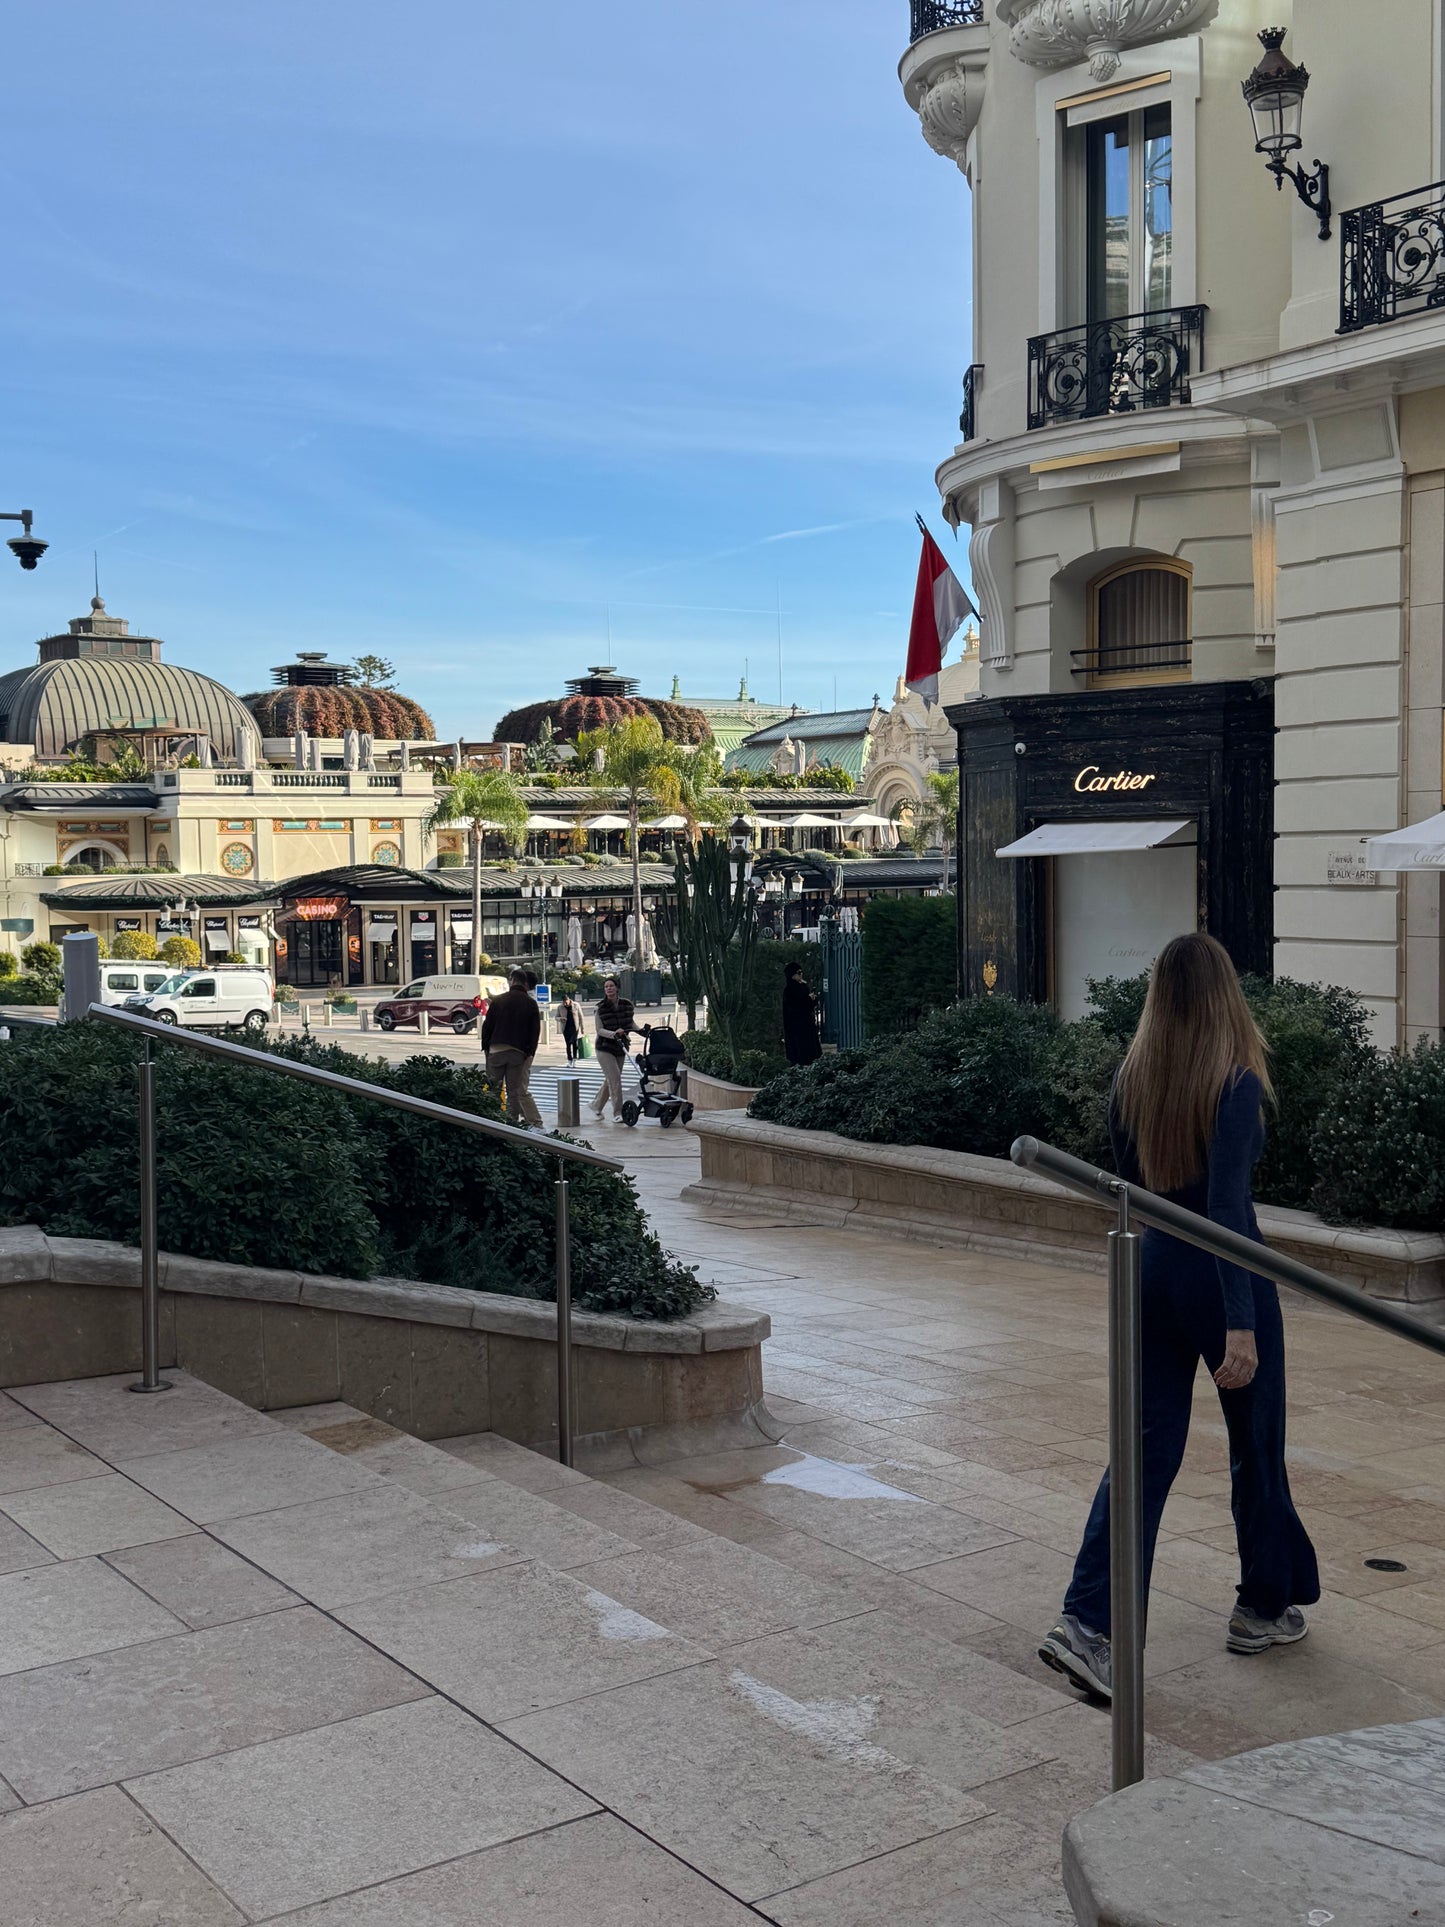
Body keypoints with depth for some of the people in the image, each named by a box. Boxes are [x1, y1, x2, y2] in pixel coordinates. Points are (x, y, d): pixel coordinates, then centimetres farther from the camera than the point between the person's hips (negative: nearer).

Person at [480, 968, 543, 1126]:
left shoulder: (498, 1000, 3)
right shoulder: (531, 1003, 4)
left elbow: (487, 1026, 2)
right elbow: (535, 1030, -1)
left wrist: (485, 1047, 8)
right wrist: (530, 1053, 0)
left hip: (496, 1050, -1)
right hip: (519, 1053, 1)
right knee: (517, 1091, 3)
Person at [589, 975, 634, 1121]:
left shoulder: (627, 1004, 0)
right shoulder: (600, 1008, -10)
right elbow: (599, 1029, -13)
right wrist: (613, 1034, -28)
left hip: (620, 1048, 5)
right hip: (605, 1048, -5)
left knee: (610, 1080, 12)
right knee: (615, 1078, -14)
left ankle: (596, 1105, 34)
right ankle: (617, 1113, -8)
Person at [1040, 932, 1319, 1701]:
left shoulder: (1131, 1082, 1)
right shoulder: (1236, 1084, -17)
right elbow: (1227, 1206, -23)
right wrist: (1240, 1323, -23)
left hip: (1151, 1271, 5)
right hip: (1220, 1278, -5)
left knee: (1146, 1447, 7)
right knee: (1256, 1445, 15)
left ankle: (1087, 1622, -1)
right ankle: (1264, 1608, 31)